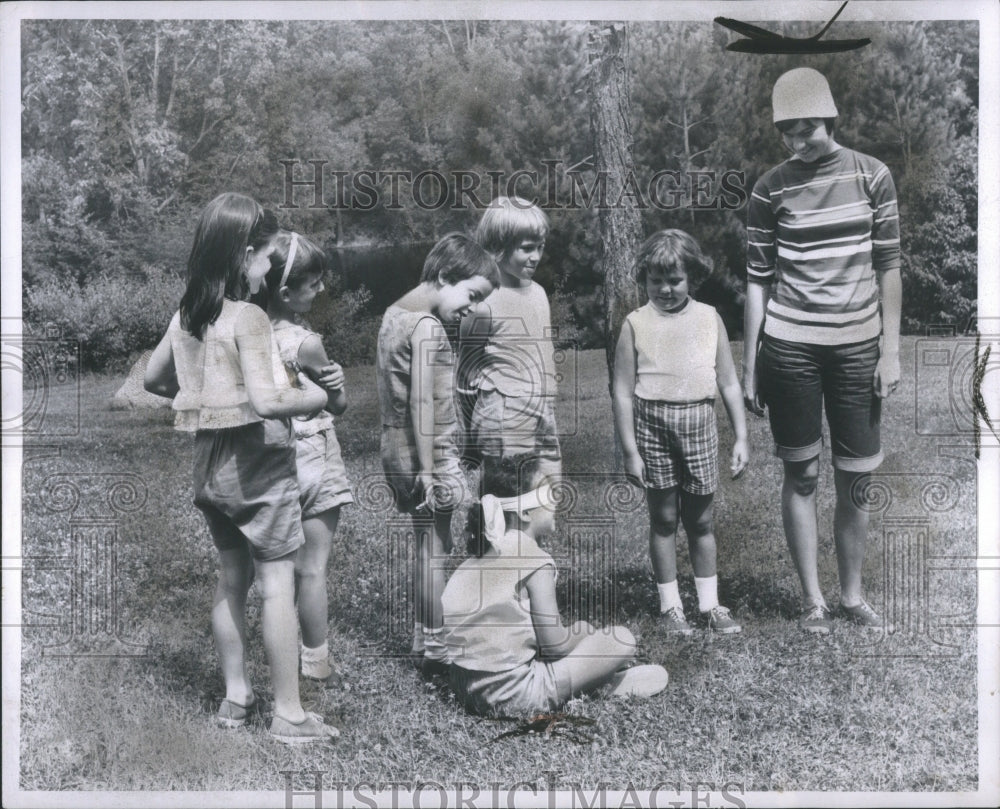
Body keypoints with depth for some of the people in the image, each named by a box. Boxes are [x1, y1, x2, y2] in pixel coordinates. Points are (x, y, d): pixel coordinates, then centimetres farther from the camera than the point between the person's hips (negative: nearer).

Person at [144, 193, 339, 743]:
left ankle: (236, 697, 27)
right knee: (277, 585, 0)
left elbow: (153, 378, 16)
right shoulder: (249, 318, -18)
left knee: (232, 579, 17)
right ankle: (289, 715, 6)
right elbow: (266, 401, -26)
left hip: (210, 463, 8)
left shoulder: (186, 315, 4)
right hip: (258, 463, -8)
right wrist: (312, 397, -9)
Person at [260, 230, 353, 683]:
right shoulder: (307, 344, -22)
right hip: (312, 460, -7)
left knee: (286, 564, 19)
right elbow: (340, 405, -10)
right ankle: (316, 659, 17)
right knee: (313, 567, 5)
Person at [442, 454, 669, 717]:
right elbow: (554, 644, -14)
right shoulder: (535, 560, -15)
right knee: (621, 639, -2)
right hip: (512, 696, -9)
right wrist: (581, 630, 6)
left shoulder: (485, 550, 8)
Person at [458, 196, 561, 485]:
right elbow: (467, 375, -6)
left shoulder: (538, 293, 9)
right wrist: (475, 439, -2)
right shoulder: (484, 304, -12)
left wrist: (549, 416, 19)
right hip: (504, 430, -7)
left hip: (543, 425, 7)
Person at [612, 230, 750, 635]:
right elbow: (623, 392, -3)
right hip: (653, 424, -2)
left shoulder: (709, 318, 3)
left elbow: (728, 382, 8)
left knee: (701, 519, 10)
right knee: (663, 518, 8)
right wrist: (630, 450, -6)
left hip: (699, 424, 2)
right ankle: (670, 605, 20)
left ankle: (710, 603, 23)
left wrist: (741, 437, 5)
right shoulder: (636, 324, -3)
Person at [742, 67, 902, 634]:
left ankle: (854, 595, 22)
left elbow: (889, 268, 3)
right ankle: (813, 600, 18)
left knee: (856, 481, 6)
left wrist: (890, 351, -1)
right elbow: (758, 281, 2)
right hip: (790, 347, -1)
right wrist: (749, 367, 1)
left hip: (858, 347, 1)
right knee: (801, 476, 6)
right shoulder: (771, 189, 0)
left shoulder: (872, 176, 1)